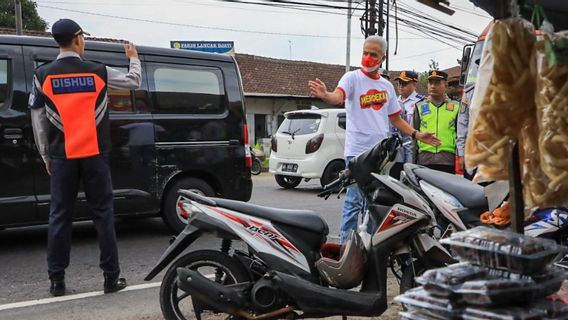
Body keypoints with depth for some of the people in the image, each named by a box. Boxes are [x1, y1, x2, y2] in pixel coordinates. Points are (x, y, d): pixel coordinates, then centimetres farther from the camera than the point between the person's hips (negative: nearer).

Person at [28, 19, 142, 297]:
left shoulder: (43, 75, 2)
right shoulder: (98, 72, 0)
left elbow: (38, 119, 5)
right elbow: (134, 82, 16)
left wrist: (45, 155, 14)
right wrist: (134, 58, 35)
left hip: (62, 156, 1)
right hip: (94, 154, -1)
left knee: (60, 216, 8)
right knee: (103, 213, 5)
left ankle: (57, 279, 11)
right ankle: (111, 277, 8)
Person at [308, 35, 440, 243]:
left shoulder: (387, 86, 15)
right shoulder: (352, 77, -3)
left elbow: (395, 118, 23)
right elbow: (338, 97, -24)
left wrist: (416, 135, 14)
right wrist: (325, 95, -46)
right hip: (357, 152, -6)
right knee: (354, 203, -7)